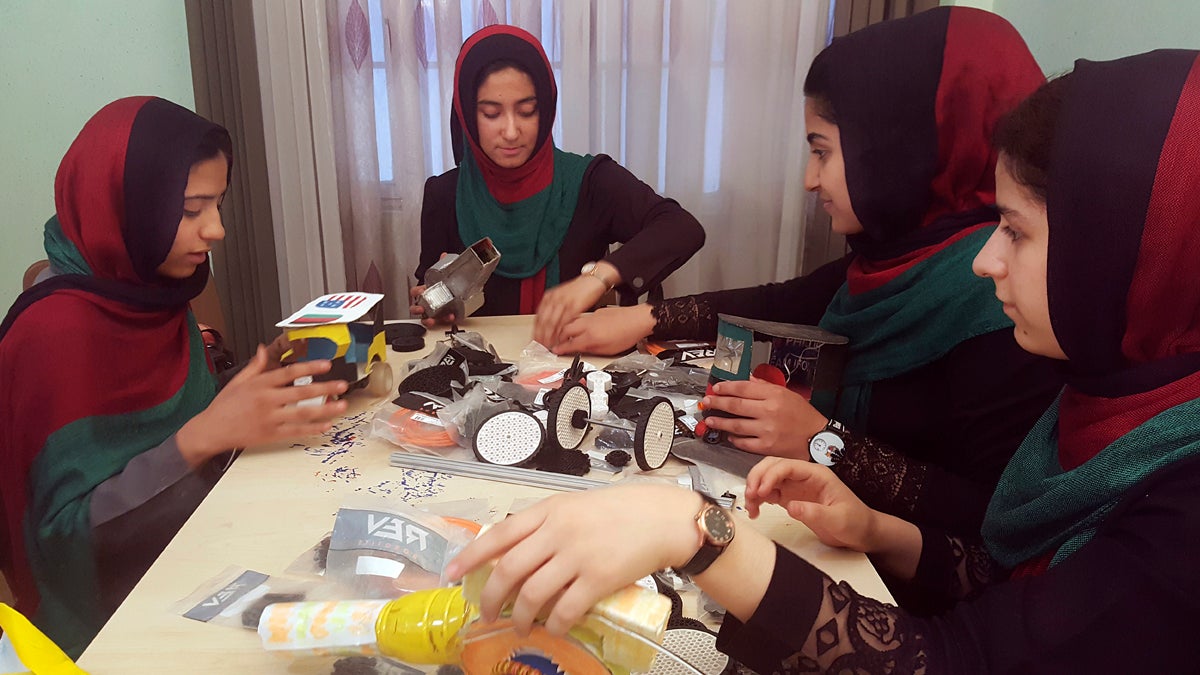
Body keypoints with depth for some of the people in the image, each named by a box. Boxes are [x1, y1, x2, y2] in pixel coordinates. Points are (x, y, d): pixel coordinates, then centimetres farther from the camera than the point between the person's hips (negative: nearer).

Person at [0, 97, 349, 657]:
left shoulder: (155, 298, 2)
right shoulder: (55, 332, -19)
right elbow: (63, 532, -19)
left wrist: (263, 379, -8)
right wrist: (205, 435, -28)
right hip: (113, 609, -7)